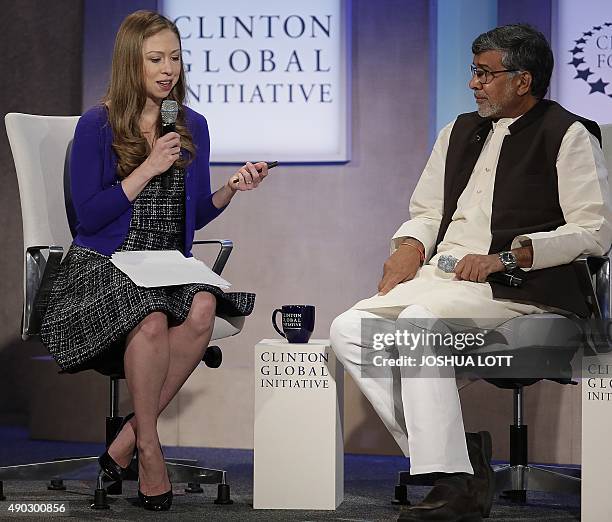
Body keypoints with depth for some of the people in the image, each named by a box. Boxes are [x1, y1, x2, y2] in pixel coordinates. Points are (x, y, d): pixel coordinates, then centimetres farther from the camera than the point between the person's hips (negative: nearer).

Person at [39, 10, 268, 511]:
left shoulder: (193, 127, 12)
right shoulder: (97, 126, -2)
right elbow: (88, 216, -8)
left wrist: (231, 189, -4)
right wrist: (148, 169, -13)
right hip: (104, 264, -4)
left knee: (203, 309, -31)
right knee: (152, 320, -36)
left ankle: (129, 439, -21)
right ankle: (149, 449, -18)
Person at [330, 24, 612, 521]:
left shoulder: (568, 135, 1)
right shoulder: (460, 131, 23)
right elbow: (427, 212, 27)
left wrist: (506, 256, -16)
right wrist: (409, 247, 3)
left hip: (517, 286, -7)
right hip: (441, 276, 8)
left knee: (419, 321, -33)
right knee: (349, 329, -15)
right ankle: (447, 454, -16)